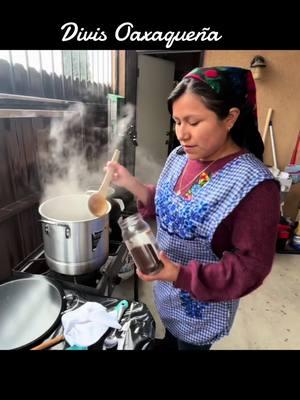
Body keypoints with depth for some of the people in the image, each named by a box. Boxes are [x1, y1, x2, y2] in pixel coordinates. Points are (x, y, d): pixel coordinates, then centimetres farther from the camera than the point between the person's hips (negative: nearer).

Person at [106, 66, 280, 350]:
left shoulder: (255, 185, -28)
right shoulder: (179, 156, -8)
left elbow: (250, 267, -23)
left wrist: (181, 274, -31)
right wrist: (131, 184, -10)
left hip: (202, 303, -5)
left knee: (187, 343, 25)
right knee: (170, 337, 33)